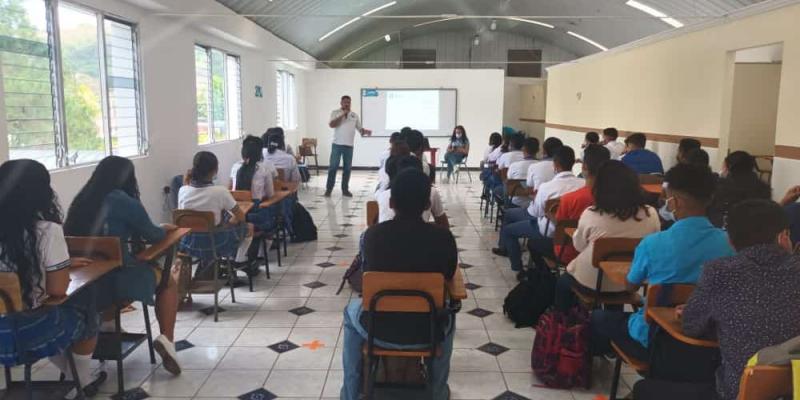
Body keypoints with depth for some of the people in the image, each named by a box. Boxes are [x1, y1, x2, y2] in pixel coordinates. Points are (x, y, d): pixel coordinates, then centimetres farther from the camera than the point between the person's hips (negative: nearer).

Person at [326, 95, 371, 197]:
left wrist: (365, 131, -10)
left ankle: (345, 189, 14)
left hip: (349, 145, 3)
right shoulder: (335, 112, 2)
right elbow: (331, 124, -13)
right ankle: (328, 189, 3)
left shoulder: (354, 115, 11)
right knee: (333, 167, -3)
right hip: (337, 144, -3)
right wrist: (342, 115, -16)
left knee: (347, 168, 7)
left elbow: (359, 128, 12)